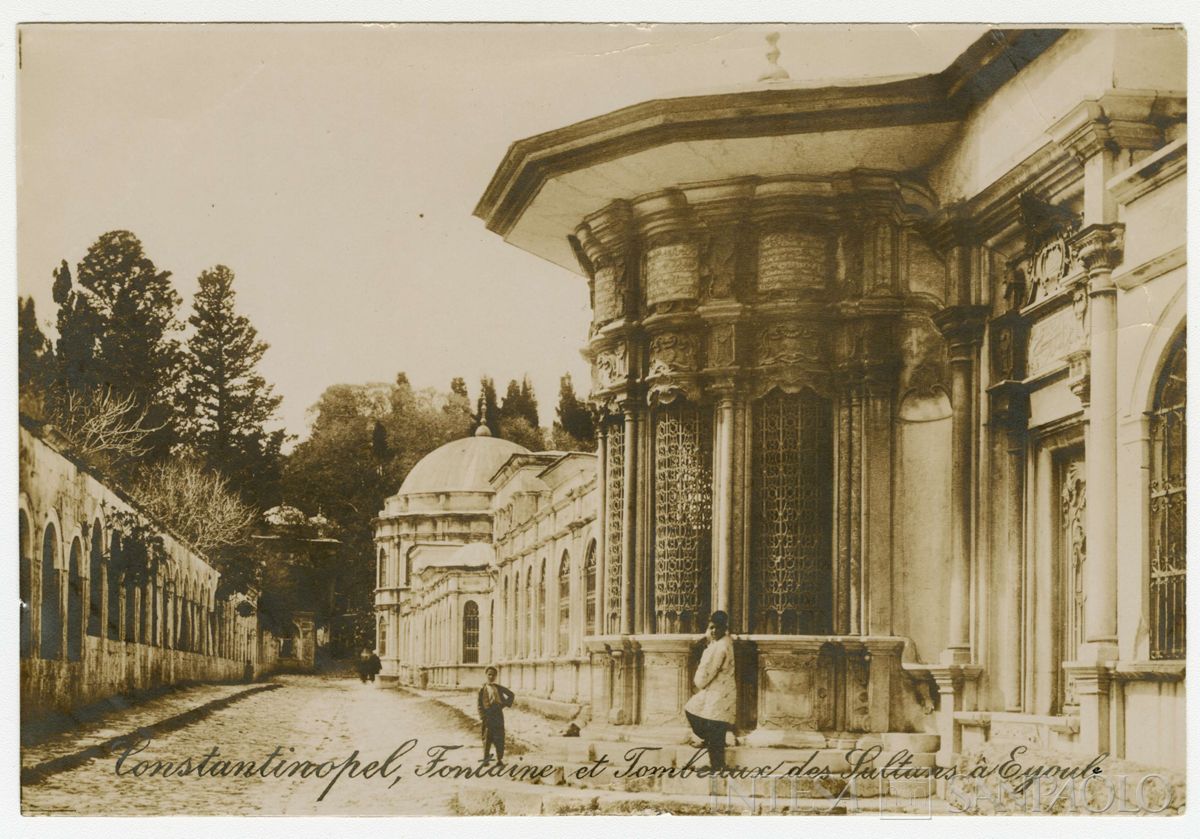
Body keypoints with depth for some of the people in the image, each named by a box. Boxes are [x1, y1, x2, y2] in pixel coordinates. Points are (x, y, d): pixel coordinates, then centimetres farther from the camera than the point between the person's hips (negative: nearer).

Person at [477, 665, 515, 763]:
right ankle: (486, 758, 7)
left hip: (498, 714, 1)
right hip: (487, 714, -1)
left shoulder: (499, 687, 8)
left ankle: (500, 758, 5)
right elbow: (480, 704, 1)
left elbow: (511, 695, 17)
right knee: (487, 737, 0)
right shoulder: (483, 689, 4)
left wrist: (506, 704, 5)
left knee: (499, 737, 0)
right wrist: (482, 717, -9)